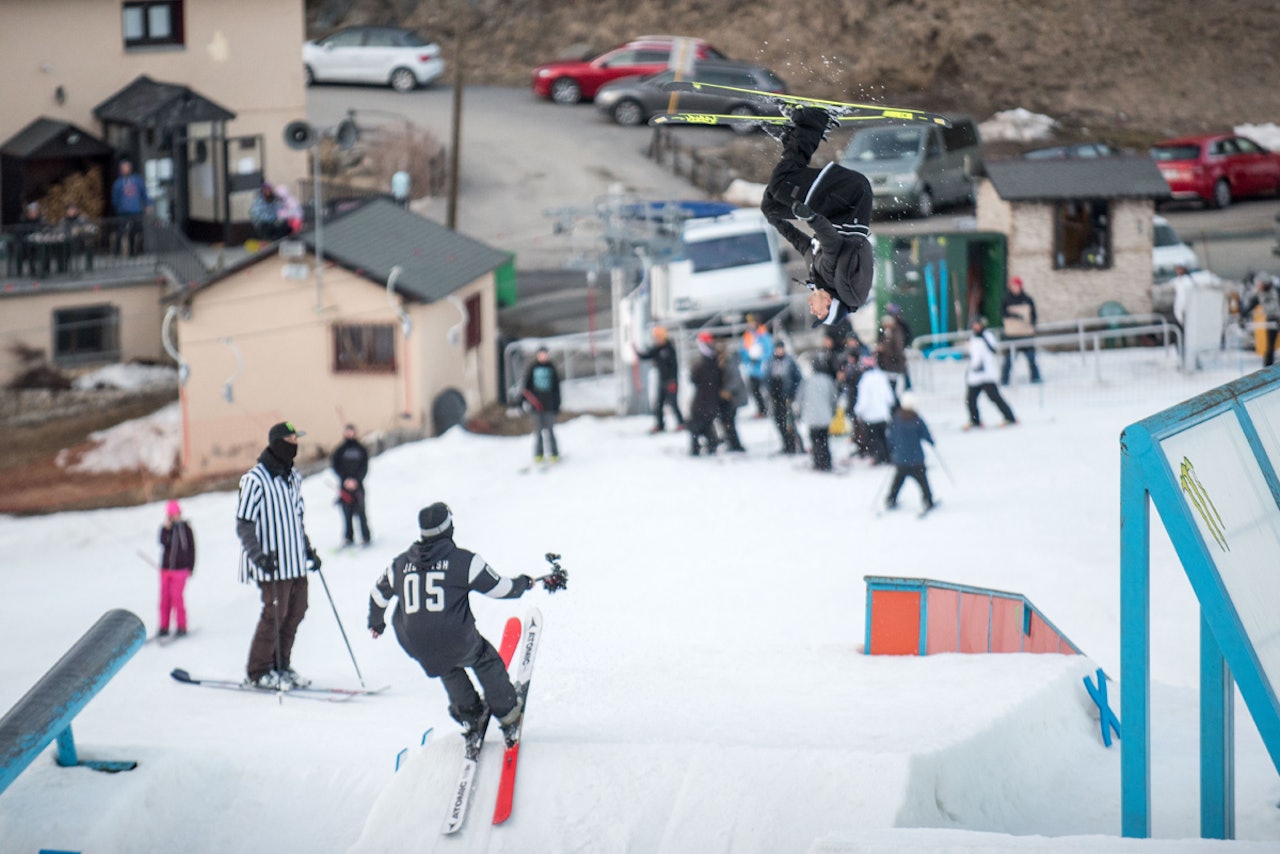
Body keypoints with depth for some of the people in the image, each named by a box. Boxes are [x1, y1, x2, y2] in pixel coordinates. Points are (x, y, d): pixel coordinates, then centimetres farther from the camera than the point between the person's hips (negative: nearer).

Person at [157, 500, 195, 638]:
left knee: (176, 595, -11)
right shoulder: (165, 528, 6)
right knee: (165, 597, 2)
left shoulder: (185, 529, -1)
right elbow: (163, 542, -12)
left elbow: (191, 549, 3)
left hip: (180, 569, -3)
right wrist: (166, 528, -20)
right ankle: (164, 627, 10)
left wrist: (190, 568, -1)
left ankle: (181, 626, -2)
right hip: (165, 568, 3)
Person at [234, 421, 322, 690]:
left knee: (296, 610, 6)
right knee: (275, 613, -7)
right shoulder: (255, 479, -11)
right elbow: (244, 524, -12)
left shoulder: (294, 478, 14)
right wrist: (257, 554, -23)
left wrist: (308, 550, 19)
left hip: (296, 560, 8)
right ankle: (259, 672, 3)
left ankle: (281, 666, 17)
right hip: (272, 562, -8)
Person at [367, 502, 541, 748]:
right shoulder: (463, 560, -9)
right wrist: (523, 584, 20)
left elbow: (379, 594, 20)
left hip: (416, 647, 4)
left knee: (449, 670, 36)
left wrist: (375, 622, 41)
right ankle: (508, 717, 32)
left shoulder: (400, 564, 5)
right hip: (457, 642, -4)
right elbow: (499, 588, -2)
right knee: (486, 661, 26)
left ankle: (469, 717, 41)